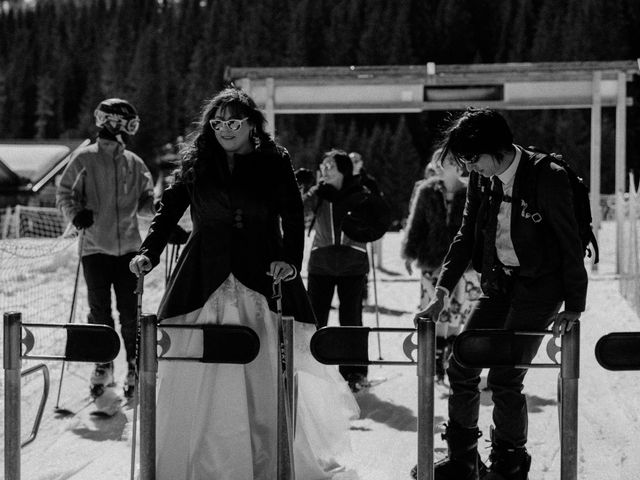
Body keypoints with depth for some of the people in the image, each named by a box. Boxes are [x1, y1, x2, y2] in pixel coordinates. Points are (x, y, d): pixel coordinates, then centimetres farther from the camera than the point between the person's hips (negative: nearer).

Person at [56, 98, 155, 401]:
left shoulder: (135, 164, 8)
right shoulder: (84, 159, 1)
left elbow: (145, 201, 13)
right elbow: (64, 193, 6)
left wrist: (158, 206, -8)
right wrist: (75, 214, -12)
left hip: (129, 247, 1)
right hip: (95, 247, -1)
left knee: (130, 310, 0)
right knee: (99, 311, 2)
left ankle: (134, 365, 12)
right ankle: (103, 363, 17)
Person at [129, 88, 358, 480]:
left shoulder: (275, 162, 4)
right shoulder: (195, 164, 9)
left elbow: (293, 215, -1)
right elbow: (169, 210, 6)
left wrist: (290, 259, -16)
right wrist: (149, 253, -7)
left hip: (262, 277, -1)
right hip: (206, 281, 2)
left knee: (268, 376, -1)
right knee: (200, 379, 0)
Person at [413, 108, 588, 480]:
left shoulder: (548, 177, -17)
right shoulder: (482, 179, 1)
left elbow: (571, 245, -11)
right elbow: (466, 236, 9)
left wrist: (574, 307, -9)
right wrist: (443, 291, 1)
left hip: (539, 286, -6)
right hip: (499, 284, 6)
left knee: (504, 378, -11)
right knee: (461, 369, 2)